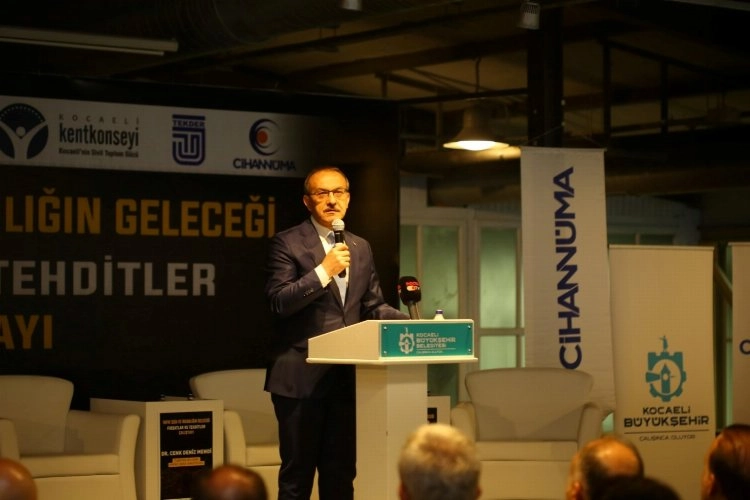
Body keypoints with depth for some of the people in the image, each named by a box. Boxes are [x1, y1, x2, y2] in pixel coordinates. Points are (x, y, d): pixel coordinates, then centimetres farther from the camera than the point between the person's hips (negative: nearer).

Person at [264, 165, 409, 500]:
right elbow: (279, 302, -13)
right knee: (297, 472, 0)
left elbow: (374, 306, 17)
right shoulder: (287, 243, -3)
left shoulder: (361, 248, 15)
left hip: (347, 377, 5)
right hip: (301, 376, -5)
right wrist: (324, 271, -20)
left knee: (341, 471, 9)